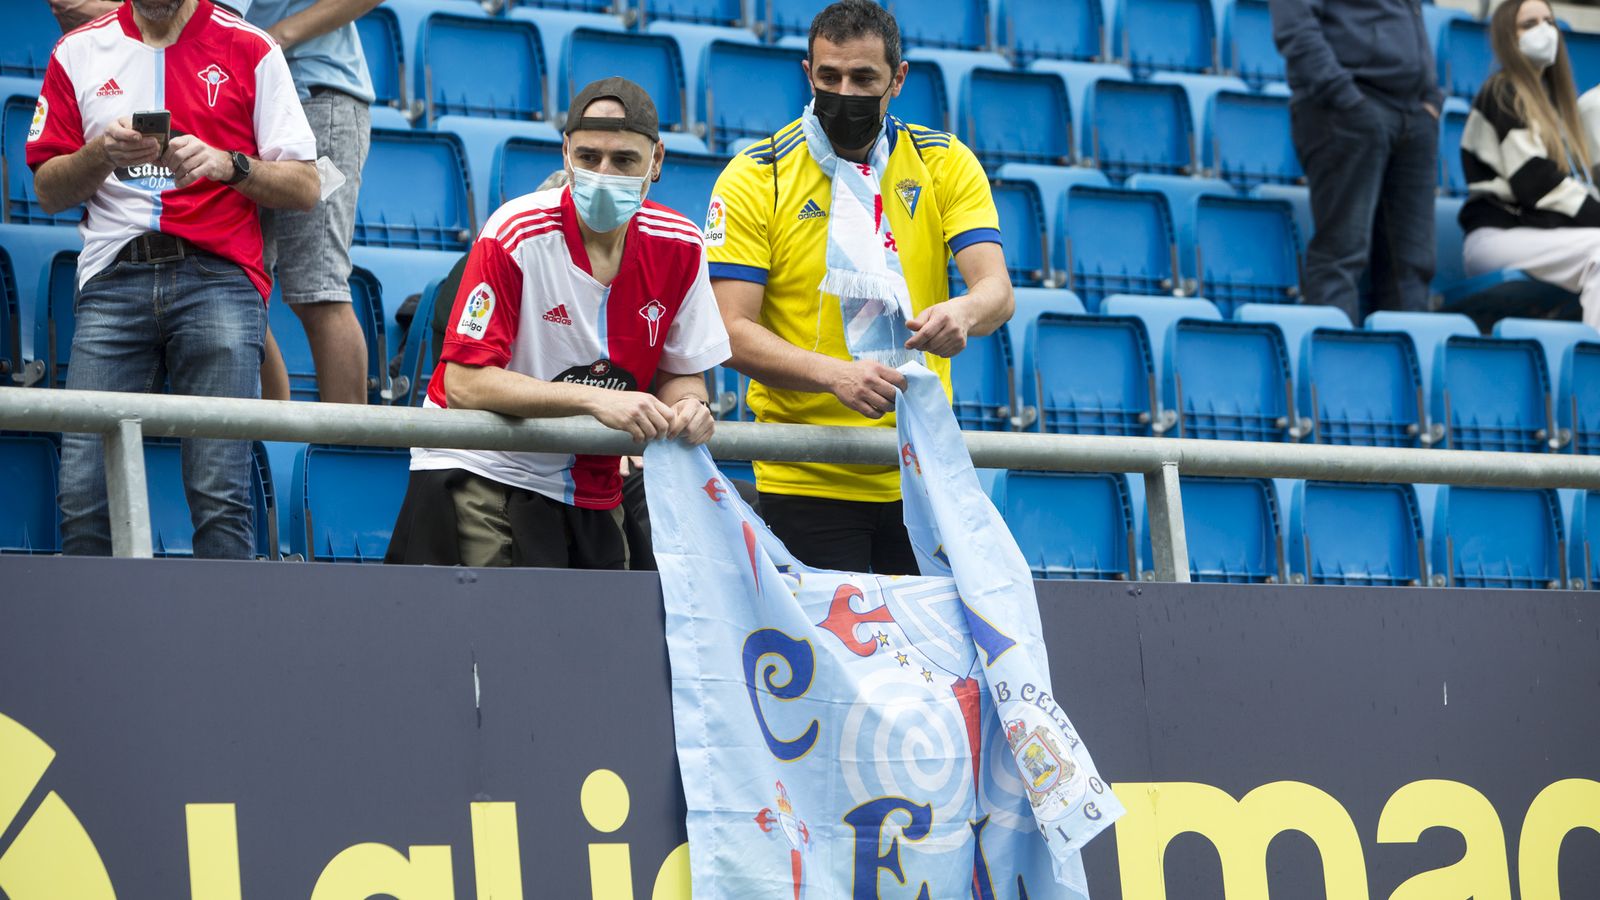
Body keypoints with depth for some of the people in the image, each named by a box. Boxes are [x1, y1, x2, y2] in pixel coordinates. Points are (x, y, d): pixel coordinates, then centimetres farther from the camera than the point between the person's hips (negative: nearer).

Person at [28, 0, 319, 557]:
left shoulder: (249, 50, 9)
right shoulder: (81, 52, 16)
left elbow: (304, 187, 7)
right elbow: (49, 190, 14)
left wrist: (227, 164, -10)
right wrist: (102, 152, -5)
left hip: (218, 279, -2)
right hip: (114, 277, 2)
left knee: (219, 491, -13)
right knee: (83, 492, -10)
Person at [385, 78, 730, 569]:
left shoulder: (680, 247, -1)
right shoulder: (515, 234, -16)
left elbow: (681, 374, 9)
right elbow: (464, 384, -21)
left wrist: (686, 405, -17)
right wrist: (596, 399, -28)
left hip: (592, 490, 5)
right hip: (481, 471, -5)